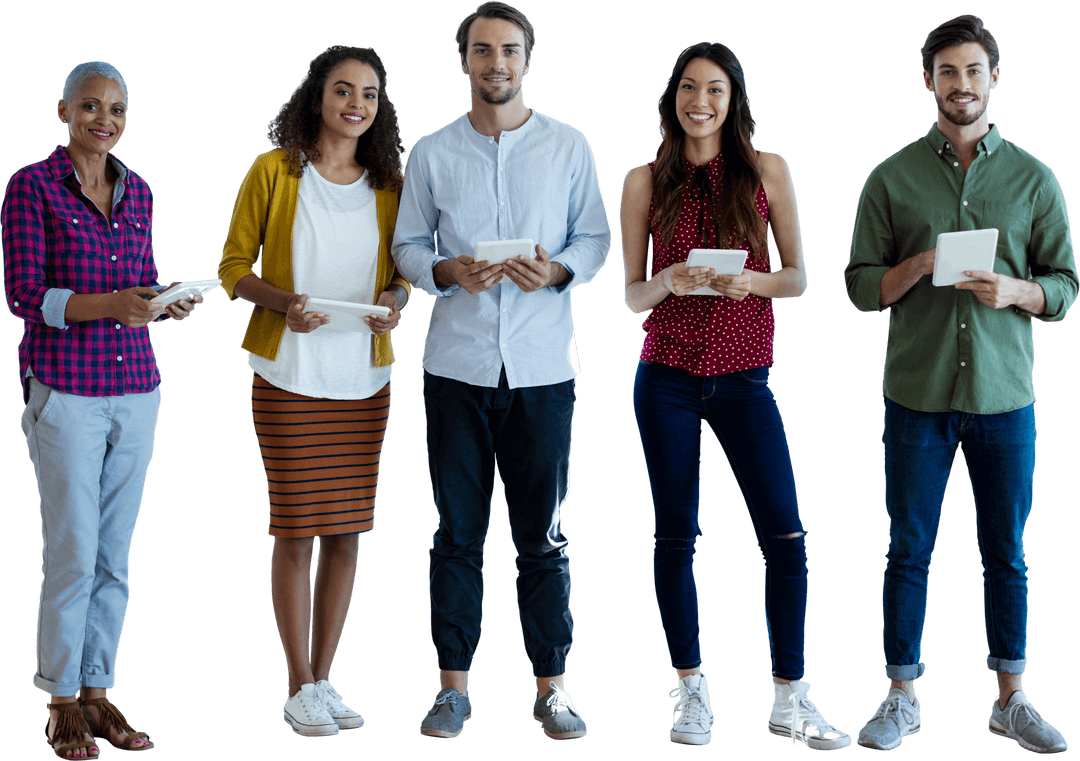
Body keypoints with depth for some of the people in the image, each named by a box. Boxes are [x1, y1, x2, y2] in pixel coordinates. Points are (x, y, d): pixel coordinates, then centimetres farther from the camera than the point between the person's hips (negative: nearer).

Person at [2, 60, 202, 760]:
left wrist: (168, 303, -6)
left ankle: (98, 693, 17)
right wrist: (109, 304, -23)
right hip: (65, 388, -5)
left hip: (136, 387, 5)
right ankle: (62, 705, 9)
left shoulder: (138, 192, 11)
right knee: (73, 554, -3)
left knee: (115, 555, 8)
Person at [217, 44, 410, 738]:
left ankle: (324, 681, 18)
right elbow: (234, 265, 0)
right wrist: (282, 302, -18)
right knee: (297, 534, -2)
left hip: (365, 378, 3)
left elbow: (406, 266, 16)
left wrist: (396, 299, -6)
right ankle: (300, 688, 10)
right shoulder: (274, 172, -2)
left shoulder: (389, 184, 8)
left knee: (347, 535, 6)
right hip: (290, 375, -3)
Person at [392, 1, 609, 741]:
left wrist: (557, 271, -14)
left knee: (543, 535, 4)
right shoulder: (432, 153, 5)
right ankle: (454, 685, 14)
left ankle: (552, 686, 13)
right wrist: (447, 271, -13)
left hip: (542, 366, -1)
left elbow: (596, 237, 5)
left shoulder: (568, 146, 4)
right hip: (458, 365, 1)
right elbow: (408, 244, 7)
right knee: (458, 532, 6)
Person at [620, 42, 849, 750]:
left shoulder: (768, 171, 3)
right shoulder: (645, 182, 4)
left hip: (743, 377, 0)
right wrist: (670, 281, -15)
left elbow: (799, 278, 5)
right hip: (667, 378, 0)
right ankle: (692, 693, 16)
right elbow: (632, 294, 6)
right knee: (676, 534, 5)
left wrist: (751, 281, -15)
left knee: (786, 536, -6)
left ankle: (790, 700, 5)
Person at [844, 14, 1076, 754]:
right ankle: (902, 699, 15)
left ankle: (1011, 700, 19)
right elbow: (861, 285, 2)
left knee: (1006, 554, 8)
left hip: (1005, 395, 1)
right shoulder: (894, 178, 2)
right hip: (917, 396, -1)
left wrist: (1015, 291, -15)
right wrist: (918, 267, -17)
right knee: (909, 552, 5)